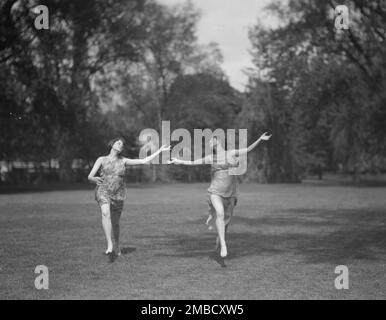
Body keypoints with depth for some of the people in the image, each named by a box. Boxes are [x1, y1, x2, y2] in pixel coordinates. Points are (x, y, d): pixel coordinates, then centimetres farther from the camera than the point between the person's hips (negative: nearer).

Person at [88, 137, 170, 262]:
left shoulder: (123, 161, 7)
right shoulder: (101, 160, 3)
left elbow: (144, 161, 7)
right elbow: (90, 176, -3)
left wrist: (160, 150, 7)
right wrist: (95, 179, -28)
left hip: (118, 194, 3)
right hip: (103, 191, -3)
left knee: (115, 222, 10)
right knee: (105, 214, -29)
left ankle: (116, 246, 36)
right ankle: (110, 246, -37)